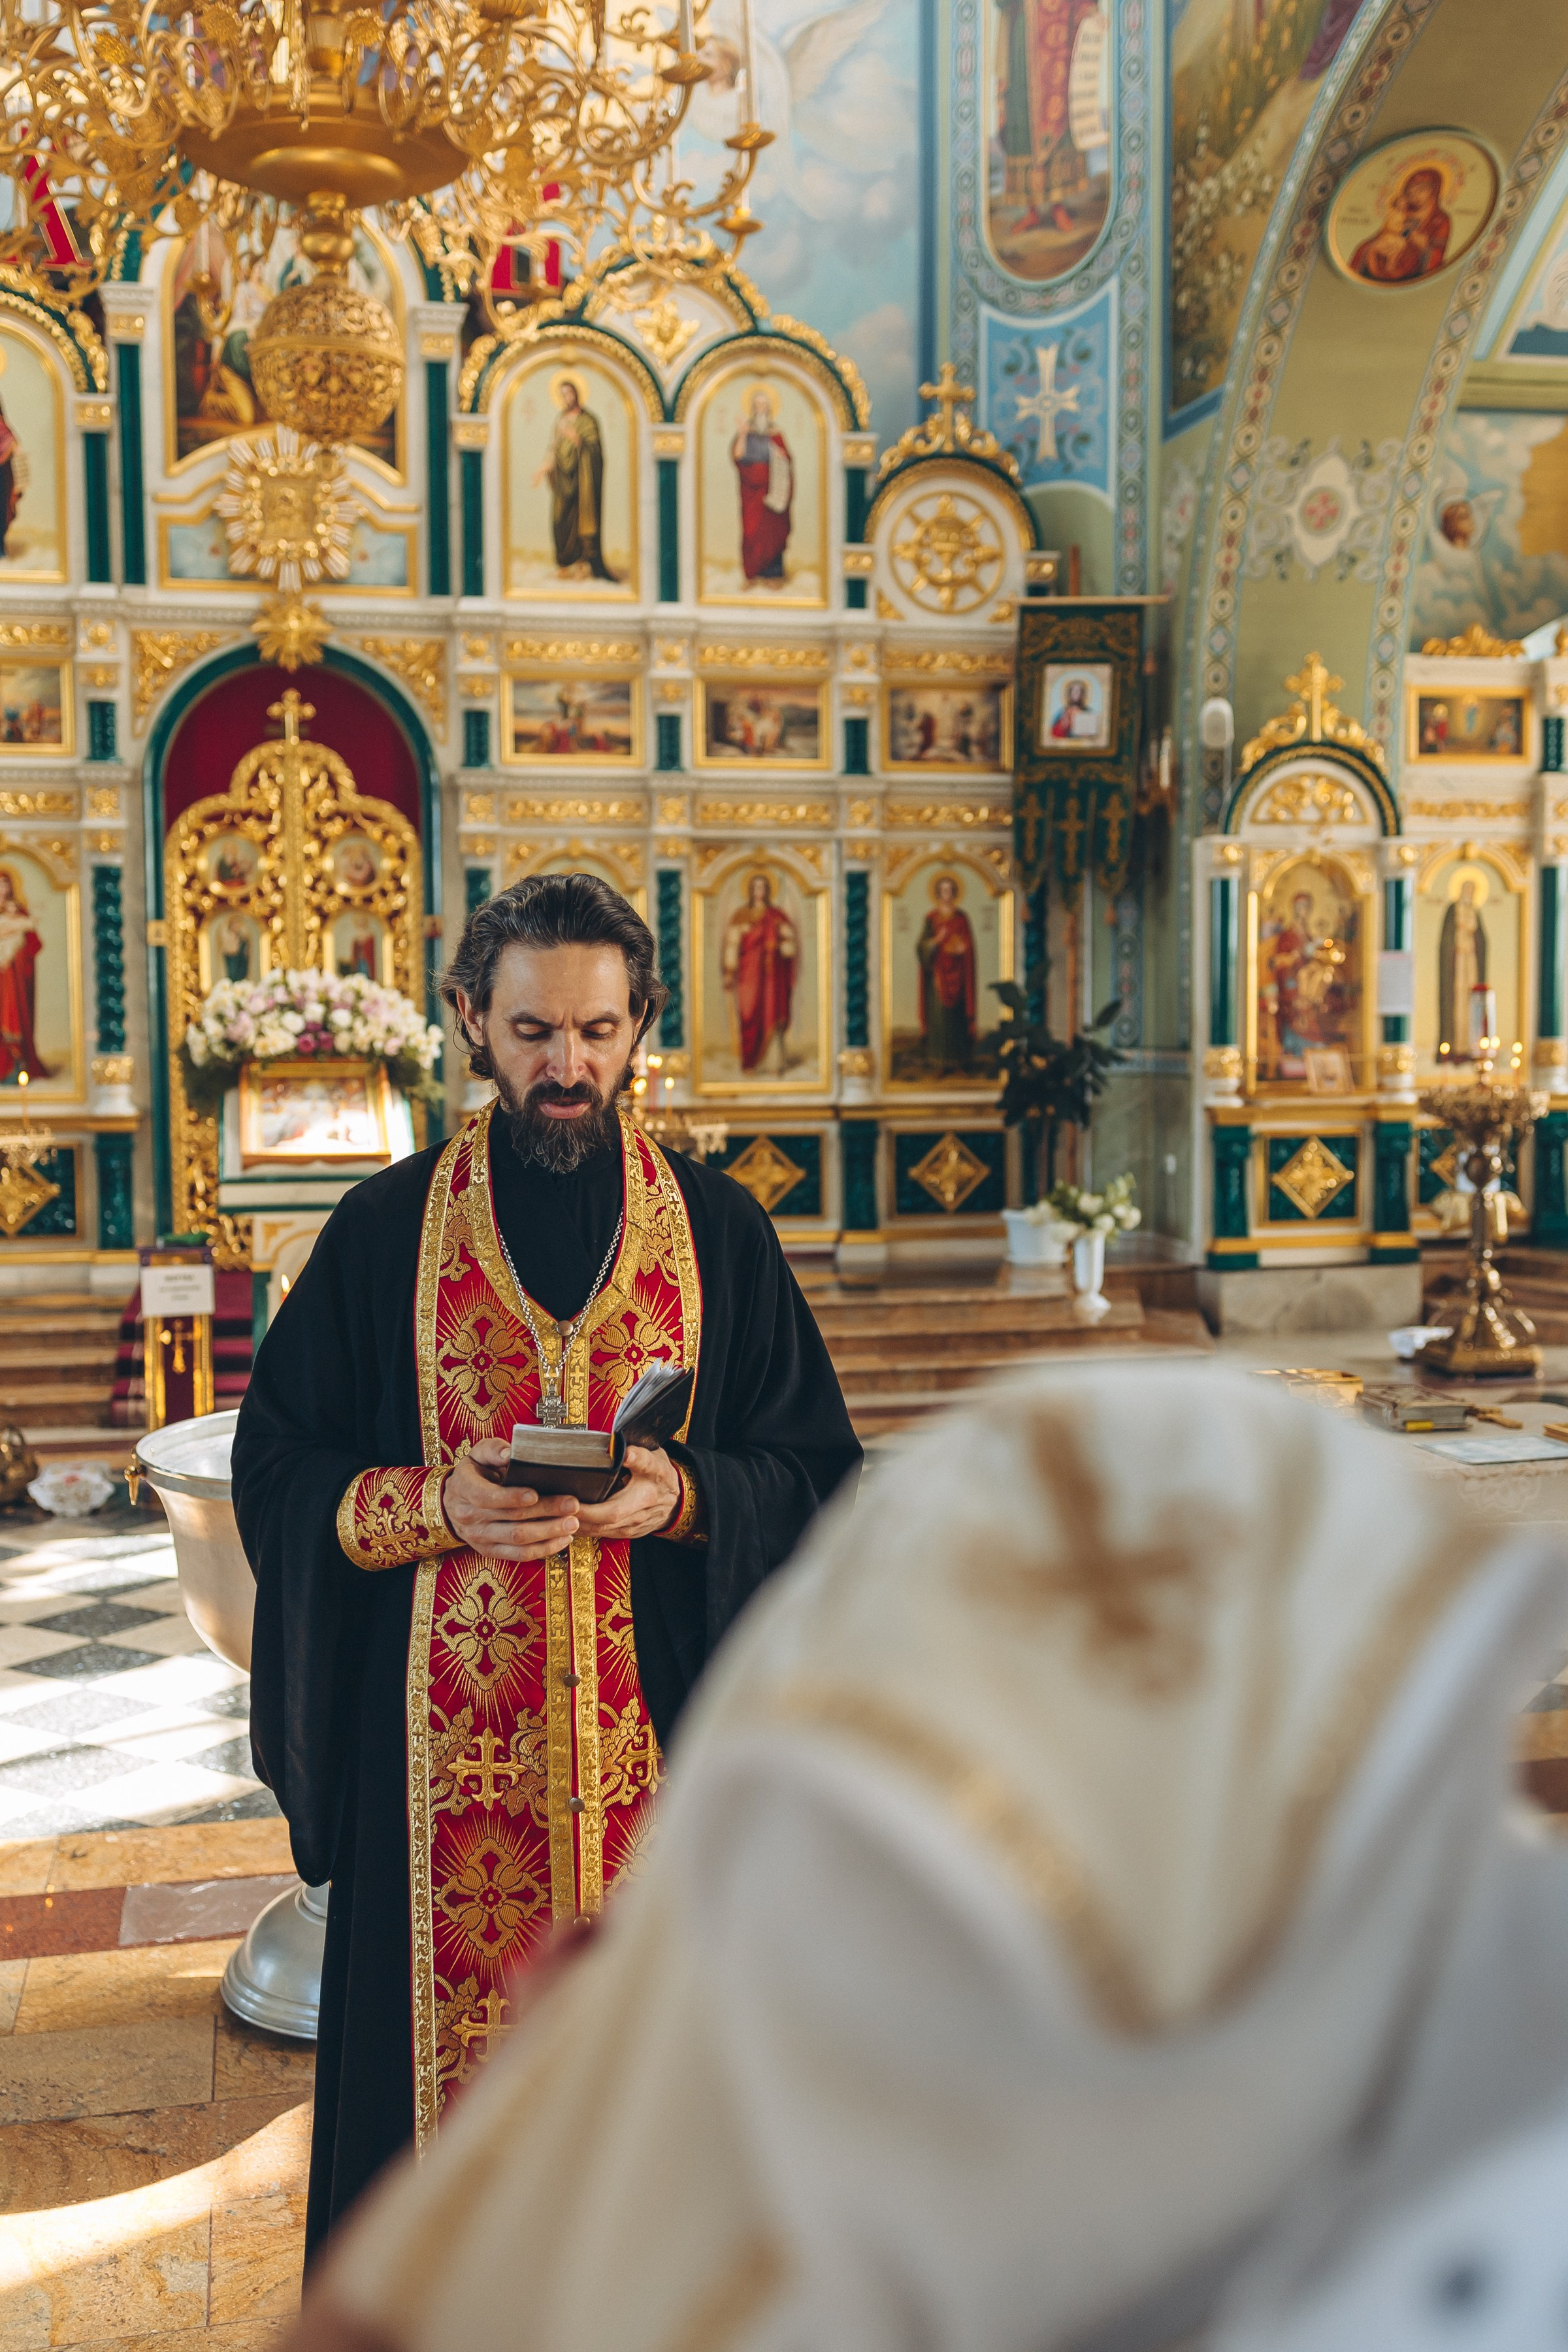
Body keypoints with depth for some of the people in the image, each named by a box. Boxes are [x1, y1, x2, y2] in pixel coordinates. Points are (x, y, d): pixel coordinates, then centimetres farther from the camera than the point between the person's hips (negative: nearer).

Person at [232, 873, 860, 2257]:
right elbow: (275, 1472, 2)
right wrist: (435, 1506, -16)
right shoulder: (386, 1231, 1)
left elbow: (816, 1471, 3)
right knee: (456, 2048, 8)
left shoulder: (720, 1231, 3)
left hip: (663, 1723, 1)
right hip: (447, 1738, 0)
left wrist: (681, 1496, -16)